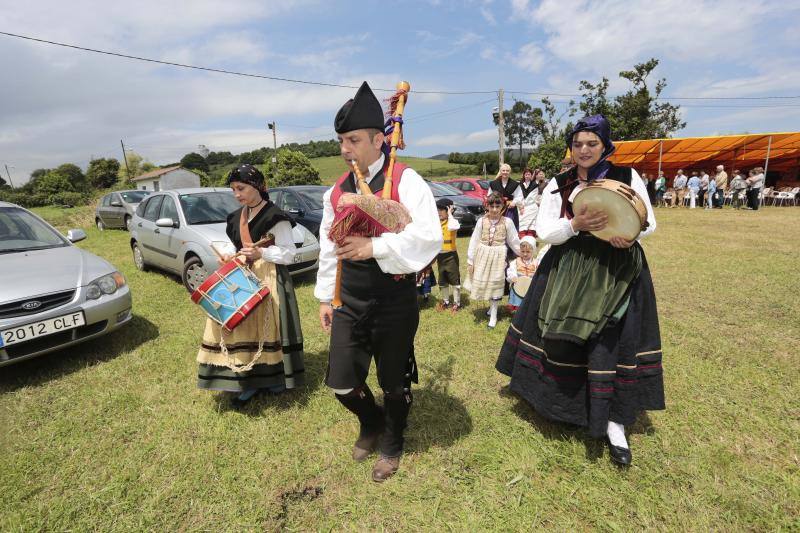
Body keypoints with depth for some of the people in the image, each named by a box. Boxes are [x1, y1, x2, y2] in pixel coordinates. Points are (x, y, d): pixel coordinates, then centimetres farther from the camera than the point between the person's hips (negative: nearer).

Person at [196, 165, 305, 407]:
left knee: (266, 326, -3)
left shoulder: (275, 216, -10)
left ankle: (273, 377, 15)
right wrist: (228, 255, 2)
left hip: (268, 278, -7)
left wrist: (261, 253, -21)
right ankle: (247, 381, 15)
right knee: (239, 325, 4)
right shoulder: (237, 217, 13)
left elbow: (289, 253, -10)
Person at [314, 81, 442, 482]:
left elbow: (429, 236, -23)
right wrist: (325, 297, 12)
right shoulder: (337, 191, 6)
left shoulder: (405, 181, -11)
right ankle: (371, 423, 45)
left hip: (394, 300, -4)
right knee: (341, 381, 10)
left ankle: (391, 445, 44)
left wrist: (374, 246, -29)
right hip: (349, 299, 5)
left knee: (394, 384, 14)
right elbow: (328, 248, 11)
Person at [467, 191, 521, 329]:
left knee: (496, 284, 4)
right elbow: (474, 240, 1)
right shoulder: (481, 221, -2)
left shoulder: (507, 222, -4)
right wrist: (470, 260, 0)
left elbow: (514, 241, 5)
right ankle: (492, 306, 32)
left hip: (498, 256, -2)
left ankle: (493, 315, 17)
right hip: (482, 255, 2)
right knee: (481, 282, 6)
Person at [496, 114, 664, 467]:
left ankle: (614, 423, 12)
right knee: (559, 337, 6)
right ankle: (558, 398, 32)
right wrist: (575, 225, -21)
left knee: (612, 341, -3)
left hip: (616, 271, -1)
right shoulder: (558, 185, 3)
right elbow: (544, 233, -3)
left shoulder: (628, 177, 2)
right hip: (567, 270, 1)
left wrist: (629, 235, -17)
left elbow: (649, 222, 5)